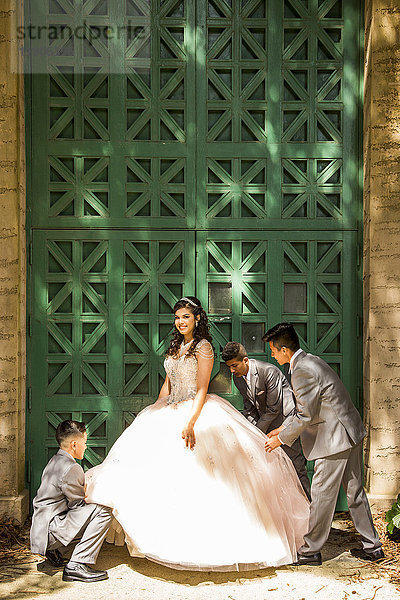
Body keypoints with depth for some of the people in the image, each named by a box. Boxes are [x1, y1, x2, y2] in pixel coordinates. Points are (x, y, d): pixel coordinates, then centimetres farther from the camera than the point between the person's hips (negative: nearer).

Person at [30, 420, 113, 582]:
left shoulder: (55, 461, 13)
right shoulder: (72, 468, -18)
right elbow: (78, 504, -12)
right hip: (50, 531, -10)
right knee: (103, 511, -18)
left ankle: (56, 551, 17)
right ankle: (77, 565, -18)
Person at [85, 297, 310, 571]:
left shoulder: (203, 346, -8)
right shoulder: (175, 346, 14)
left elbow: (202, 390, -15)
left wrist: (190, 423, -25)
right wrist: (154, 415, 15)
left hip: (198, 412, -7)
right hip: (171, 411, 8)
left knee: (196, 476, -10)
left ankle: (200, 541, 0)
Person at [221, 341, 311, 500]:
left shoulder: (269, 371, -25)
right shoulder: (238, 377, -2)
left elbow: (273, 409, -21)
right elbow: (249, 408, 7)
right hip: (266, 426, 7)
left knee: (296, 469, -2)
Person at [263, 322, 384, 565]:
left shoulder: (302, 372, -20)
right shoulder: (311, 361, 12)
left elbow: (305, 416, -18)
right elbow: (305, 408, 20)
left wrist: (281, 439, -6)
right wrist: (282, 429, 19)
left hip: (335, 439, -10)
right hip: (351, 434, 10)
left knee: (322, 496, 1)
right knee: (355, 492, 17)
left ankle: (311, 551, 12)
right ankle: (372, 546, 25)